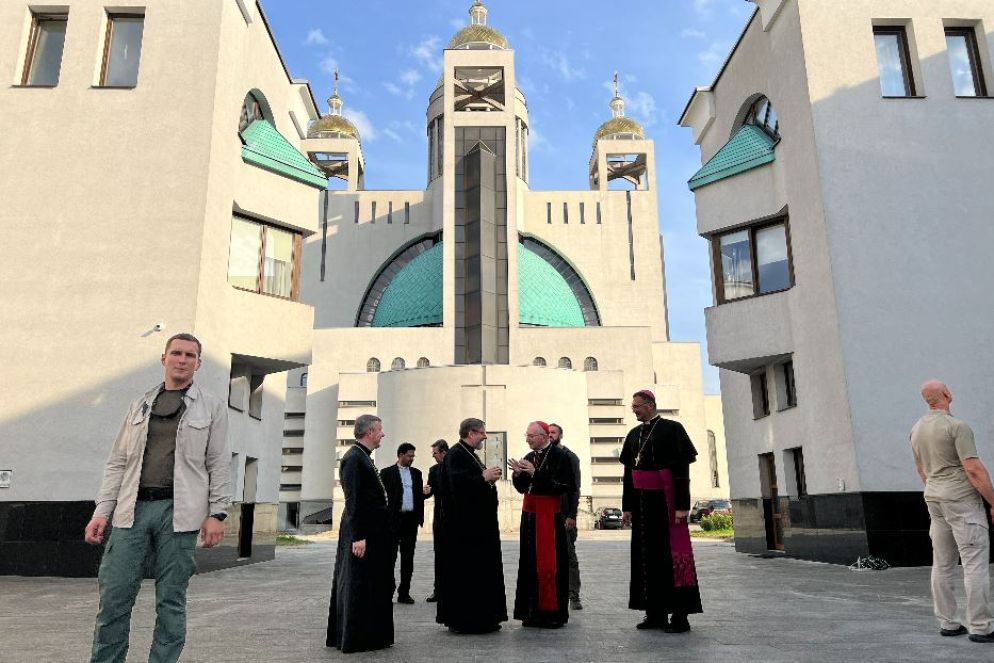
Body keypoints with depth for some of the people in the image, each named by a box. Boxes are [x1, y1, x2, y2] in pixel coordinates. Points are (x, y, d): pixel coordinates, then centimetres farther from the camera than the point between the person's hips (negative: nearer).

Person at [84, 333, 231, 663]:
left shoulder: (212, 407, 7)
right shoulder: (140, 404, 15)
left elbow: (218, 464, 3)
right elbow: (117, 462, 13)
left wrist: (216, 512, -5)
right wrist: (102, 510, 5)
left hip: (178, 511, -2)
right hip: (132, 509, 3)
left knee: (171, 601, 3)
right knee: (113, 597, 1)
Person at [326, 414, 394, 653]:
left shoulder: (363, 457, 15)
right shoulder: (354, 458, -16)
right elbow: (354, 501, -21)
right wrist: (359, 537, -23)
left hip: (373, 533, 10)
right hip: (362, 534, -10)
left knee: (376, 585, 16)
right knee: (358, 586, -1)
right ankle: (355, 639, 8)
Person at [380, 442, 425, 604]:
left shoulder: (416, 473, 12)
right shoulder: (387, 473, -2)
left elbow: (419, 495, 13)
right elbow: (383, 496, -4)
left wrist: (420, 517, 7)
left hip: (411, 520, 5)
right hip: (393, 520, -5)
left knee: (408, 558, 8)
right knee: (390, 556, -1)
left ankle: (404, 593, 16)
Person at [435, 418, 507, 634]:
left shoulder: (469, 454, 17)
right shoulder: (455, 454, -14)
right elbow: (458, 482, -26)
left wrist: (489, 478, 7)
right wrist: (484, 477, -20)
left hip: (477, 523, 11)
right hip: (464, 525, -11)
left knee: (480, 570, 13)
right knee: (464, 570, -3)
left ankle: (481, 618, 20)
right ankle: (461, 620, 6)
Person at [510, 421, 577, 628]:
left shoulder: (560, 456, -9)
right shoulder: (529, 457, 13)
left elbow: (565, 486, -19)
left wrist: (535, 473, -19)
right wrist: (518, 474, -5)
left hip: (550, 515, -7)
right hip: (530, 514, 7)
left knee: (549, 563, -3)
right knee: (531, 562, 8)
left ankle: (553, 612, 9)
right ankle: (534, 611, 18)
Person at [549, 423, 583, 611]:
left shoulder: (570, 457, 0)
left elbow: (575, 488, -5)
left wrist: (571, 515, -11)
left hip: (564, 515, -3)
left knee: (569, 556, 0)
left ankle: (574, 596, 6)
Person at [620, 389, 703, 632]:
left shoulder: (671, 429, -5)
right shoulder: (634, 435, 13)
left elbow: (682, 470, -10)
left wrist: (682, 505, -16)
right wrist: (627, 506, 12)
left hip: (665, 501, -6)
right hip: (642, 503, 6)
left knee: (671, 554, -4)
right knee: (647, 556, 7)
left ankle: (680, 614, 3)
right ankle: (655, 612, 14)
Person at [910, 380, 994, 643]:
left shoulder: (917, 429, 11)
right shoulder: (956, 427, -13)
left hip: (934, 499, 8)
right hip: (962, 498, -7)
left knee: (942, 564, 10)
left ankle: (947, 623, 15)